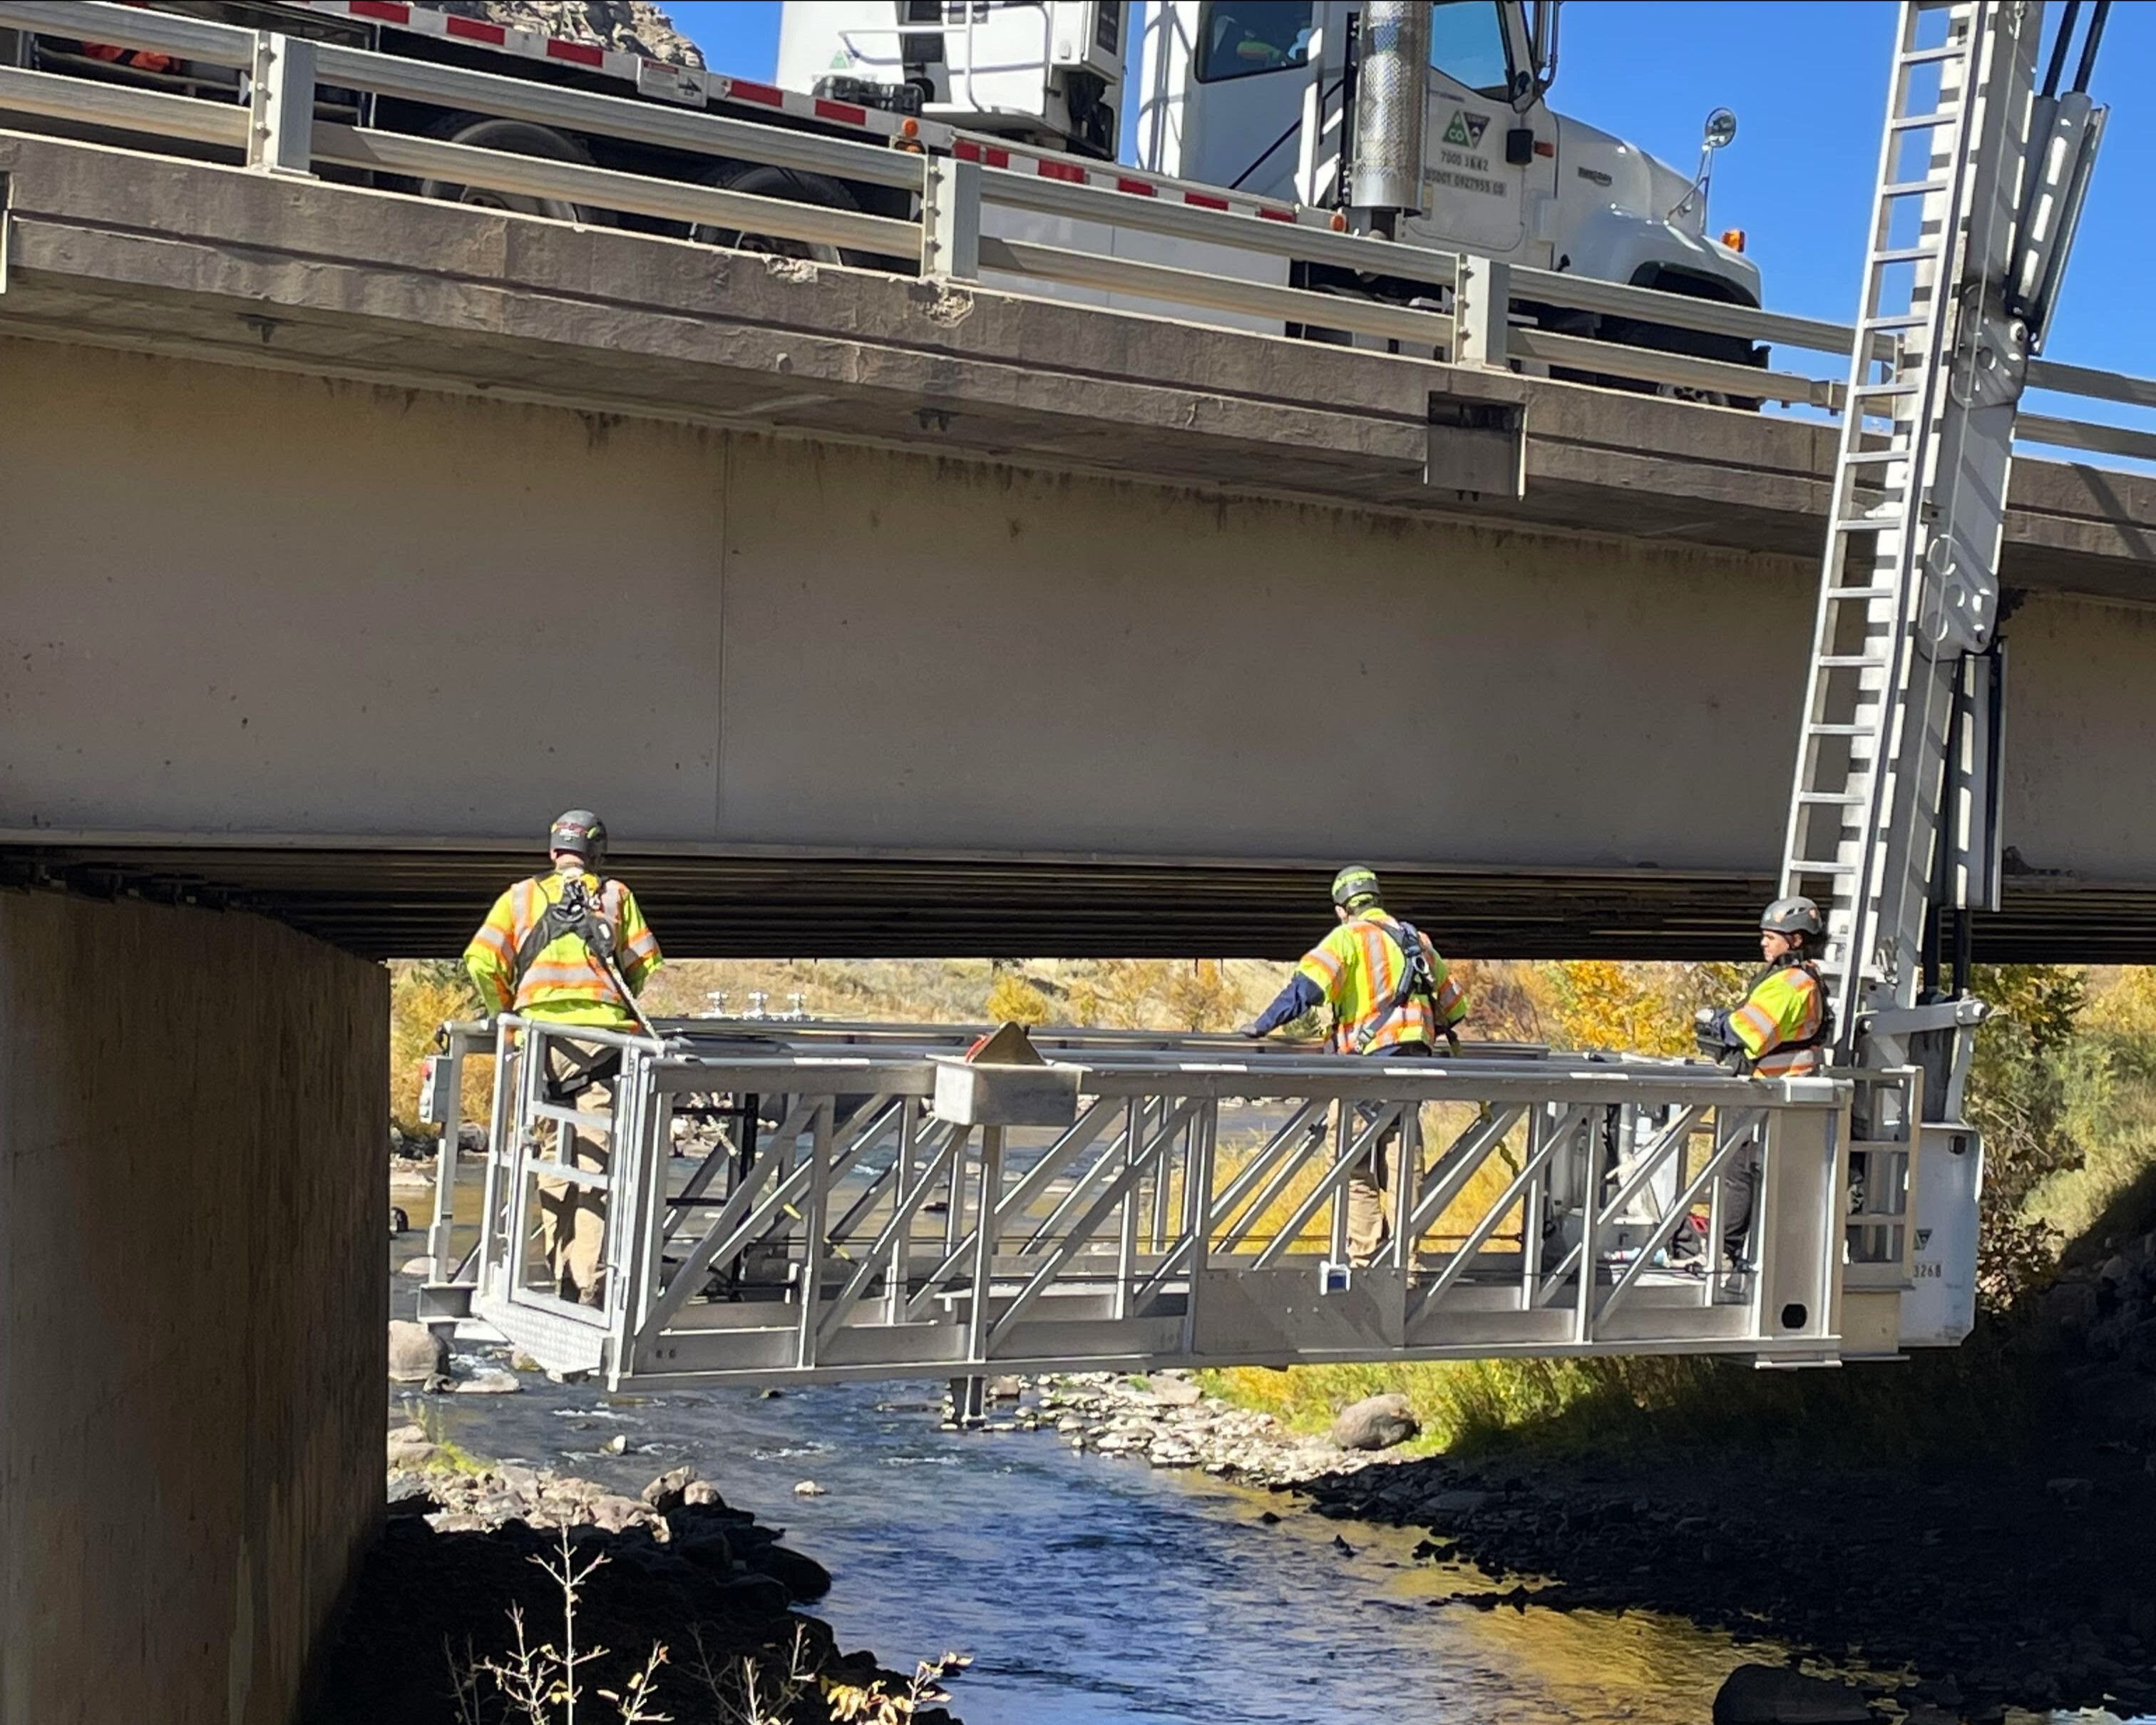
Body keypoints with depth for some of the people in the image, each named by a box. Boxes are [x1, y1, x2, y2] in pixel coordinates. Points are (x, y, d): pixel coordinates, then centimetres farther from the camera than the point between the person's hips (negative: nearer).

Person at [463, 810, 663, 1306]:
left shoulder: (521, 897, 14)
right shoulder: (615, 896, 13)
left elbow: (482, 960, 5)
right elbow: (646, 964, 9)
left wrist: (508, 1012, 19)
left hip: (543, 1040, 1)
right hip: (604, 1036, -1)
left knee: (554, 1163, 8)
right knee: (595, 1164, -2)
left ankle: (562, 1281, 6)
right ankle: (587, 1289, -8)